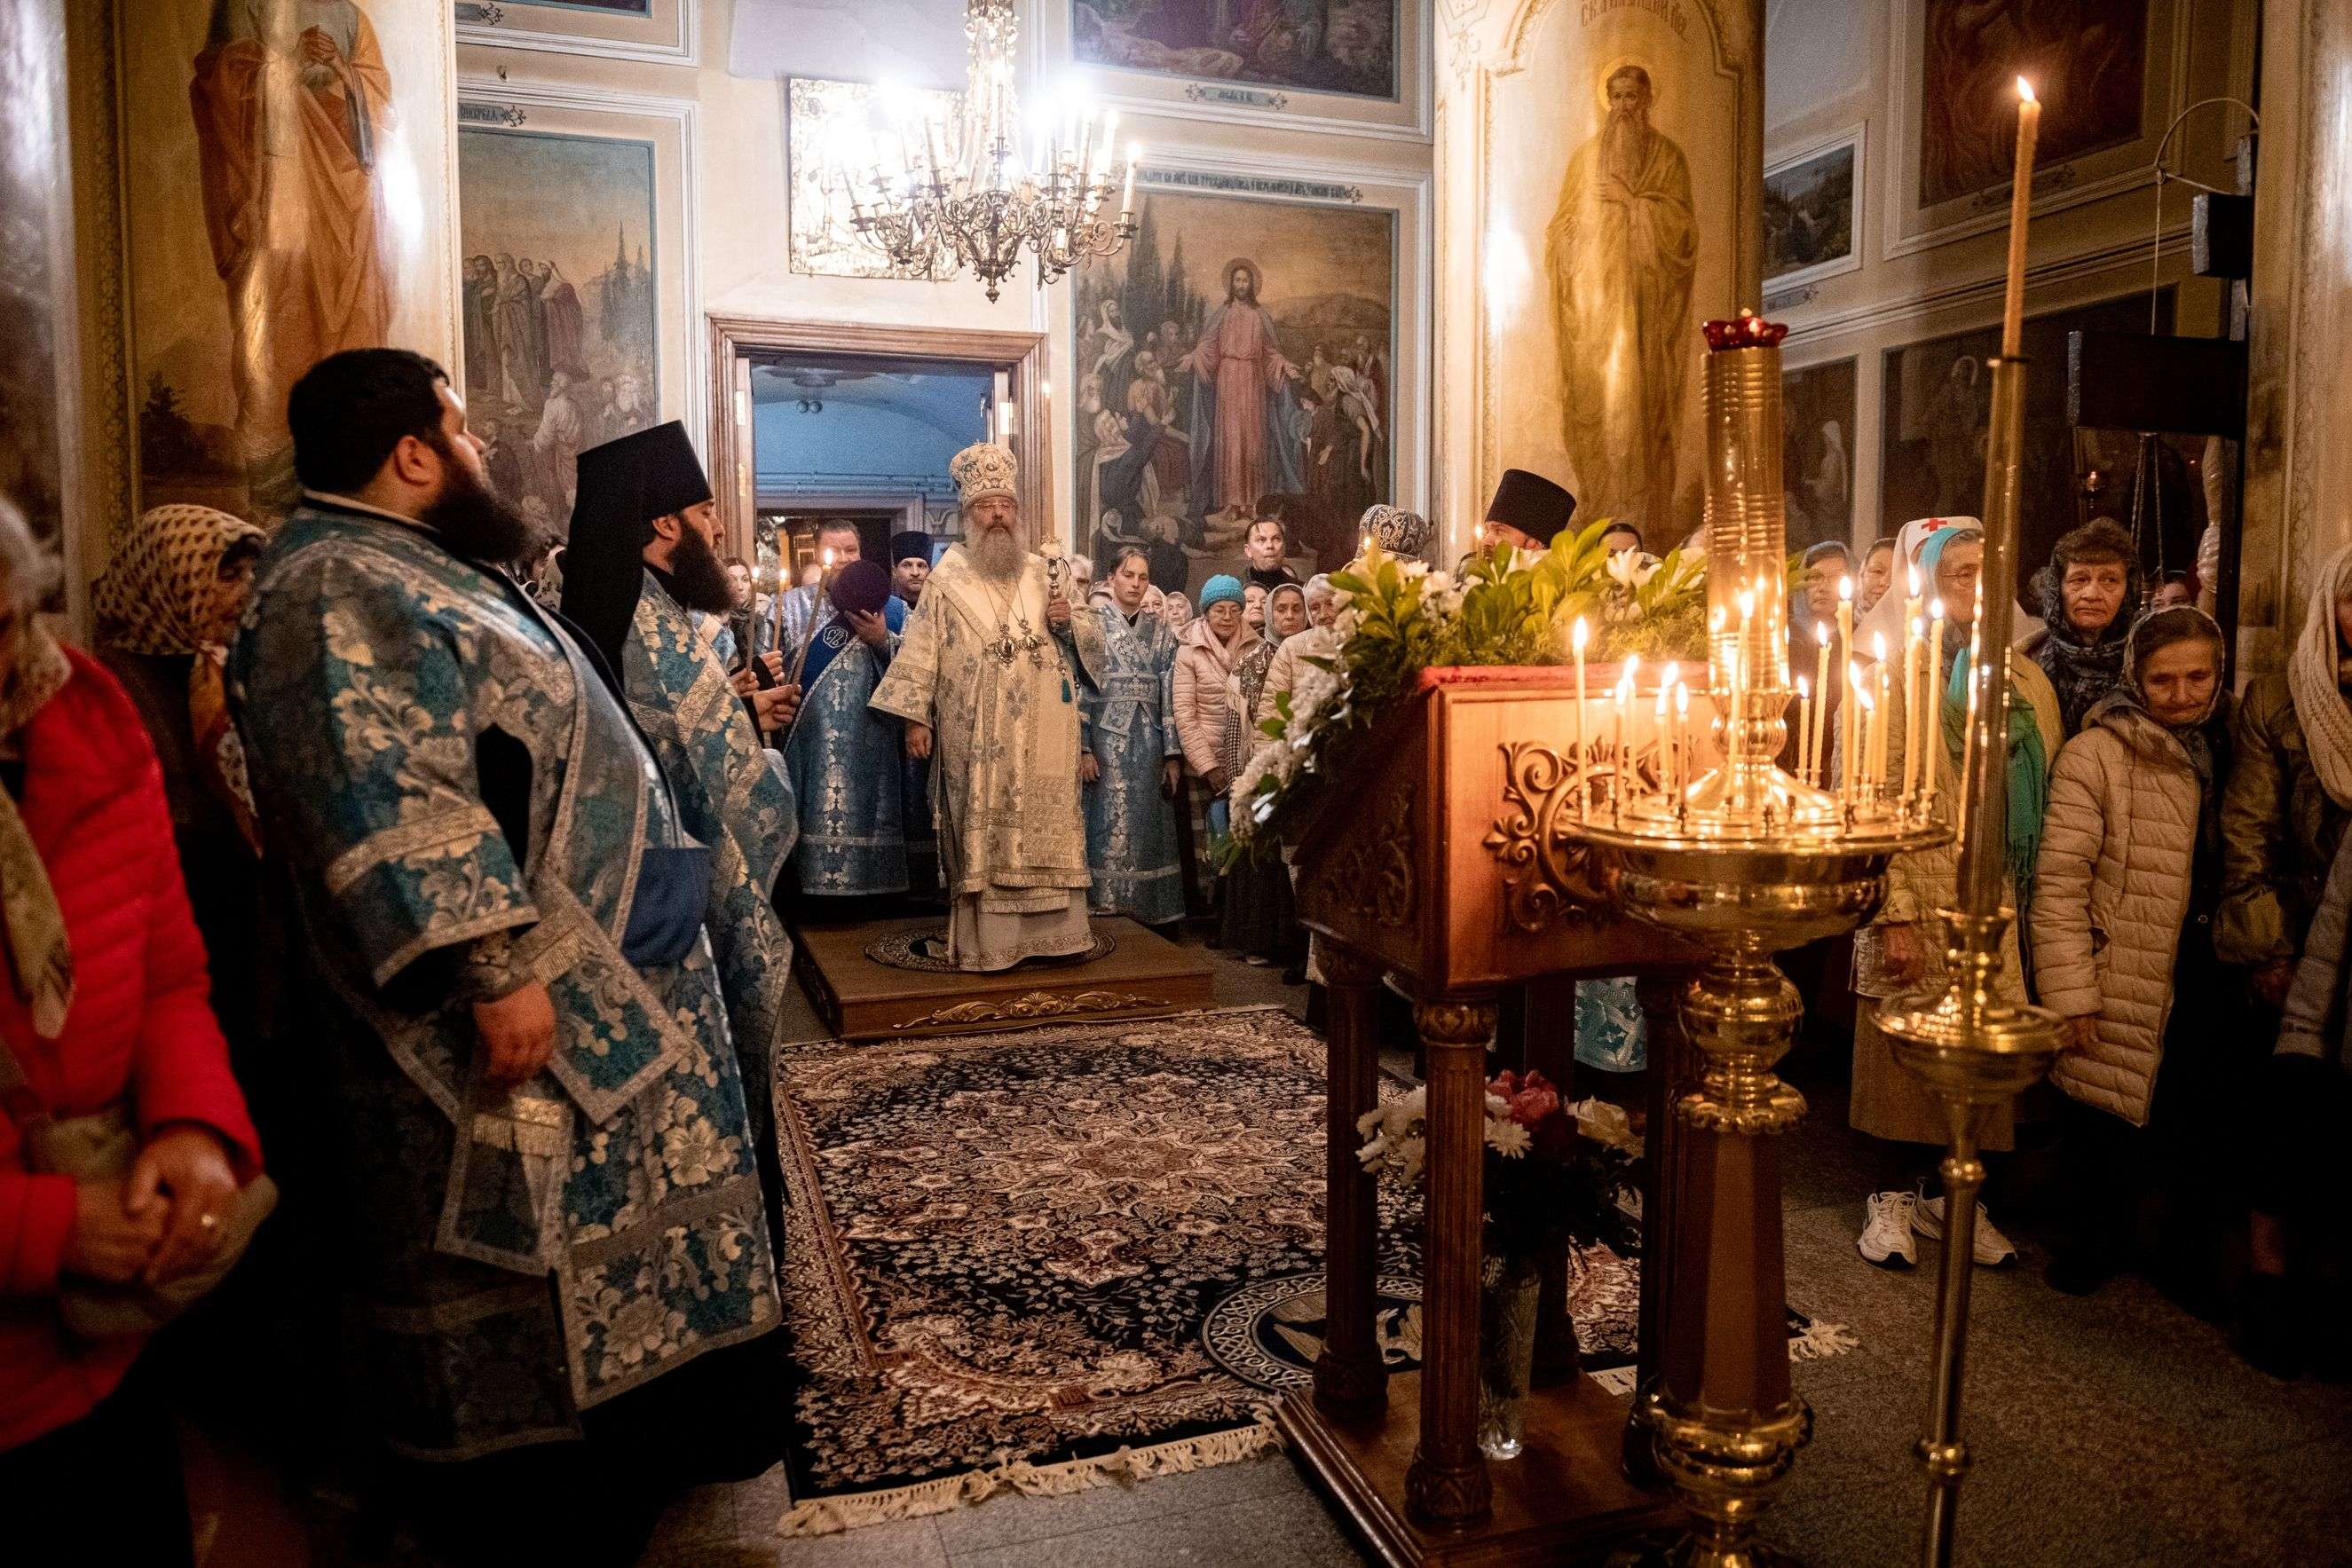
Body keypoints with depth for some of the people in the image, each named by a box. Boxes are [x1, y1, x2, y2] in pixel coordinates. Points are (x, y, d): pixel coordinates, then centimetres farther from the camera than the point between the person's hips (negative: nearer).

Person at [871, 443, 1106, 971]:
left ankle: (1051, 930, 15)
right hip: (977, 740, -3)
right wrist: (915, 717, -9)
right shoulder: (947, 580, 2)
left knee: (1046, 828, 6)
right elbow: (920, 653, -2)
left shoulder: (1042, 575, 12)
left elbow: (1091, 642, 15)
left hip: (1041, 739, 3)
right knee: (982, 835, 0)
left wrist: (1069, 625, -6)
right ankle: (986, 941, 7)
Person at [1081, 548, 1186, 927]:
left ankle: (1146, 910, 11)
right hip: (1106, 739, -3)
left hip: (1148, 744, 3)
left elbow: (1169, 695, 8)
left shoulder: (1161, 632, 12)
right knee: (1108, 827, -5)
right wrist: (1082, 748, -12)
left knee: (1147, 828, 4)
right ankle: (1104, 906, 1)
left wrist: (1173, 755, 3)